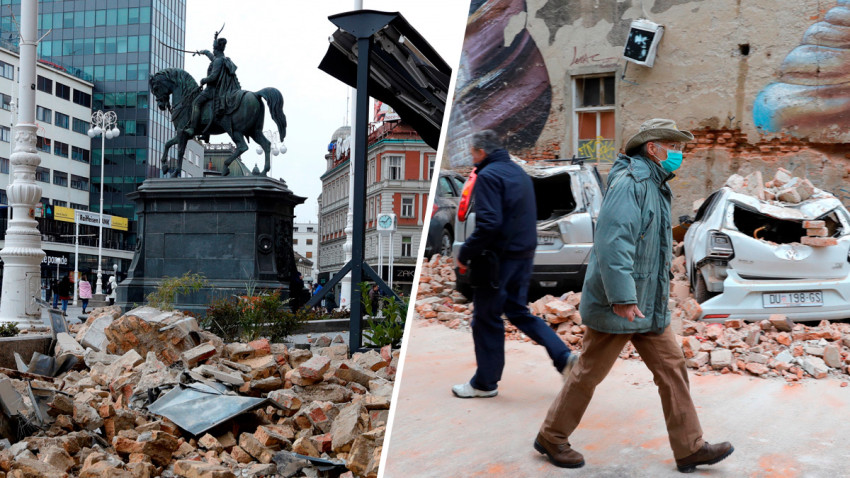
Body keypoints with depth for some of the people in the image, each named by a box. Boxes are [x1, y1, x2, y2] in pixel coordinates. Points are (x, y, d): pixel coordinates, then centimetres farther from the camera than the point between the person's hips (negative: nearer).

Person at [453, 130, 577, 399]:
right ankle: (564, 357, 8)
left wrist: (465, 254, -15)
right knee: (518, 312, 18)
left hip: (499, 256, -9)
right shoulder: (518, 172, 15)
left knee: (486, 318, 3)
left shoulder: (488, 176, -14)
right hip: (524, 255, 9)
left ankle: (485, 383, 14)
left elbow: (489, 223, -24)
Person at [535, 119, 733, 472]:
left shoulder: (656, 186, 16)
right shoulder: (632, 182, -17)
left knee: (672, 370, 9)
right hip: (617, 307, -9)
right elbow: (611, 241, -28)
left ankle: (689, 449, 17)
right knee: (590, 373, 3)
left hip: (648, 306, 10)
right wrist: (622, 298, -30)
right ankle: (551, 437, 19)